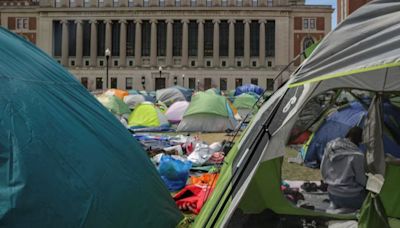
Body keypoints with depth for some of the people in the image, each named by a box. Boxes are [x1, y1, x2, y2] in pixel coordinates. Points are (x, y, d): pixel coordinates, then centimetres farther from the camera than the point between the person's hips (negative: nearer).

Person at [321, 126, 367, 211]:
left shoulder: (330, 146, -4)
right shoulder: (357, 155, -23)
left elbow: (323, 171, 6)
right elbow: (361, 181, -10)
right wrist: (367, 182, 12)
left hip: (332, 195, 7)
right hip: (350, 197, -7)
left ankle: (334, 204, 9)